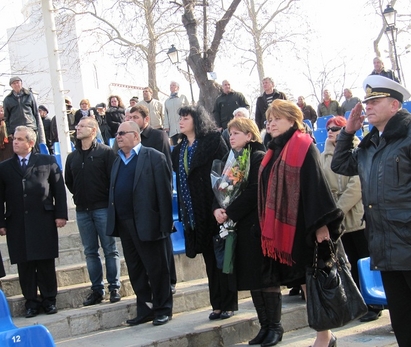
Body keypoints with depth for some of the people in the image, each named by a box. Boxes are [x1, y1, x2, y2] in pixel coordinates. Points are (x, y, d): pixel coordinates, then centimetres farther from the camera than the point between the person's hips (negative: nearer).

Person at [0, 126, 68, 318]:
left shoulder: (47, 161, 7)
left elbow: (59, 189, 3)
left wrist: (60, 214, -4)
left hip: (43, 221, -1)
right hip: (17, 225, 2)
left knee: (46, 263, 4)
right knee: (24, 265, 4)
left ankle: (49, 300, 15)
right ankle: (31, 302, 12)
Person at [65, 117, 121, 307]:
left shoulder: (105, 152, -5)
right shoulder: (72, 156, 10)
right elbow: (68, 181, 19)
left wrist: (108, 199, -5)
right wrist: (79, 196, 13)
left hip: (102, 208, -5)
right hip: (82, 211, 5)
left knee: (110, 249, 0)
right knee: (90, 252, 7)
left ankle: (114, 288, 6)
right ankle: (97, 289, 13)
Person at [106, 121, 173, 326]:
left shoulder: (154, 157, -6)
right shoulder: (117, 161, 16)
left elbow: (164, 192, -10)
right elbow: (113, 192, 13)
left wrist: (165, 224, -14)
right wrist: (113, 221, 4)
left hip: (146, 223, -7)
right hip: (124, 223, 7)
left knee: (156, 268, 4)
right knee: (135, 270, 13)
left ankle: (163, 309, 17)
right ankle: (145, 309, 24)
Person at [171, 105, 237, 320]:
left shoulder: (213, 140, -6)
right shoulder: (179, 150, 13)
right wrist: (183, 211, 11)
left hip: (215, 208, -6)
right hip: (194, 211, 6)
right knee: (210, 260, 10)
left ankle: (228, 304, 9)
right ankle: (217, 304, 17)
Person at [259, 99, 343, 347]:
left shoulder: (304, 147, -7)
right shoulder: (274, 152, 15)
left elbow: (316, 185, -14)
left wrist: (321, 223, -20)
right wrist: (269, 228, 16)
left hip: (303, 226, -7)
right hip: (281, 228, 7)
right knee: (304, 282, 9)